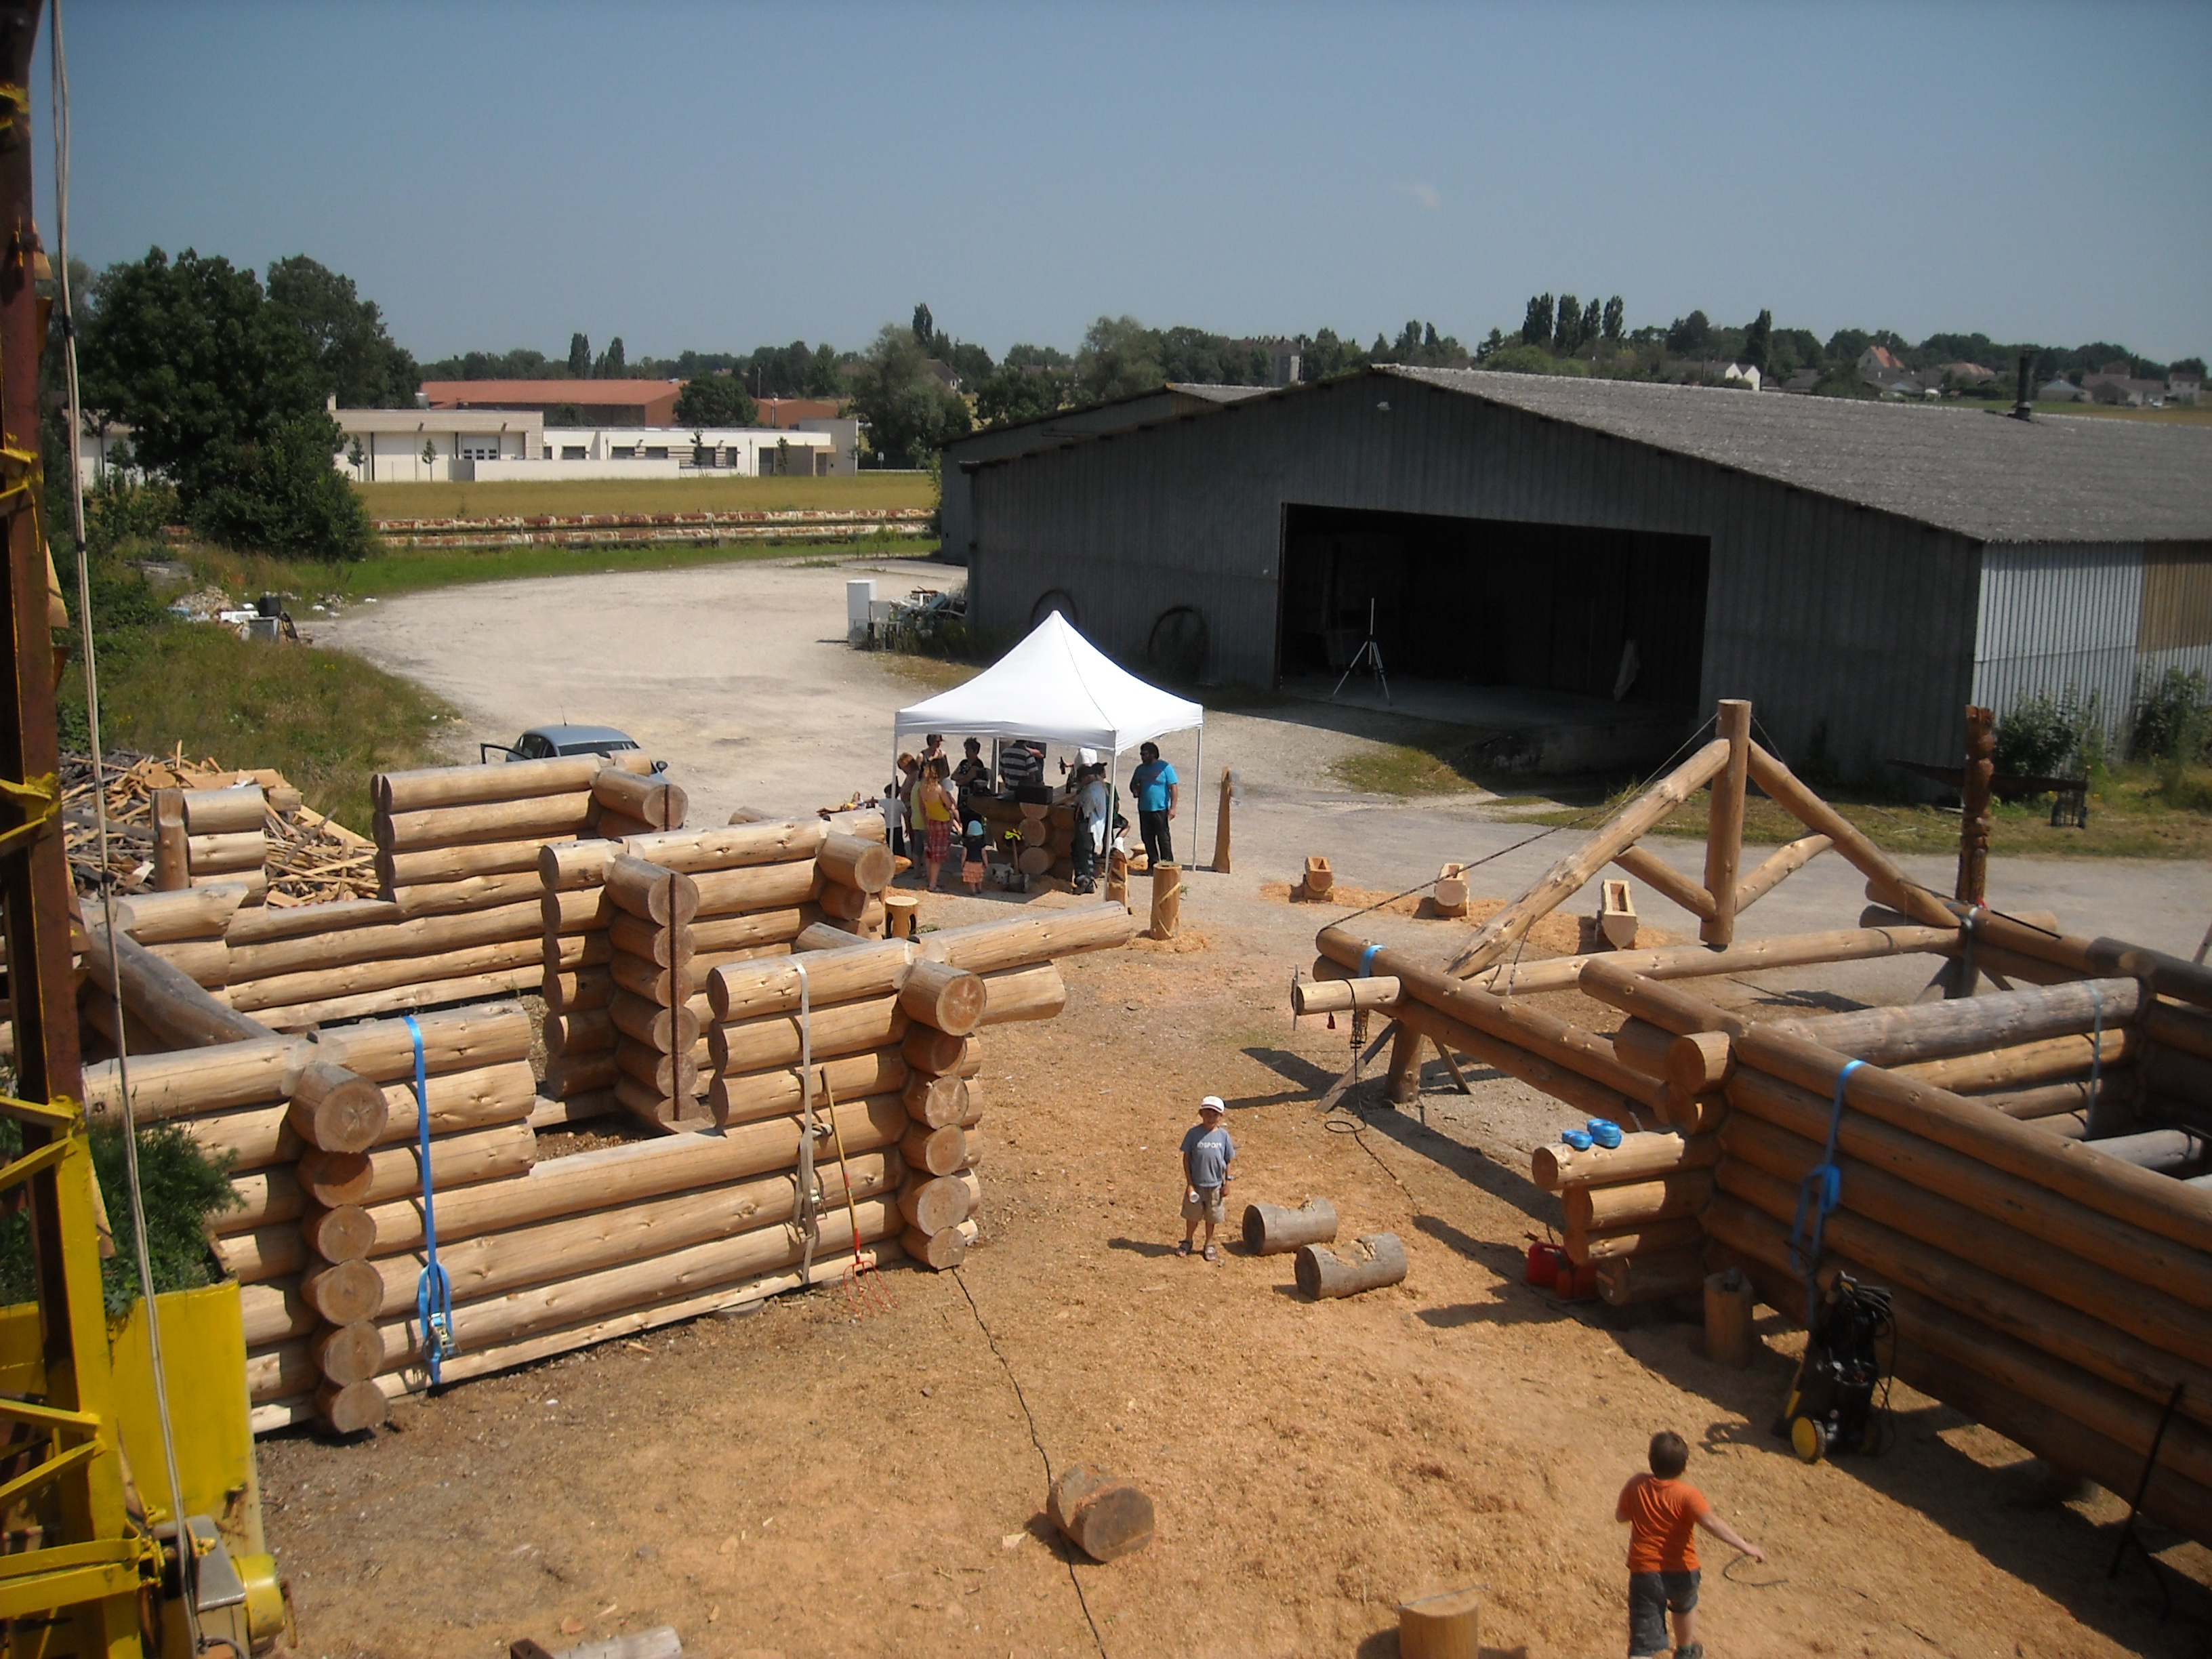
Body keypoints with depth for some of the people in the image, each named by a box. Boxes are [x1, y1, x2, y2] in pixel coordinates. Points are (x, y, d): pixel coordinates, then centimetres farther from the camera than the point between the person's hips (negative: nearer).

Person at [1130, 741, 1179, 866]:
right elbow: (1133, 784, 24)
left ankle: (1168, 863, -1)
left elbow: (1174, 788, -6)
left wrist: (1172, 808, -13)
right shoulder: (1141, 769, 12)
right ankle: (1153, 862, 18)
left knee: (1163, 837, -4)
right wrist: (1135, 790, -1)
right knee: (1148, 838, 9)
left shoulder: (1165, 767, -4)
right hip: (1144, 809, 6)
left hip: (1160, 809, -6)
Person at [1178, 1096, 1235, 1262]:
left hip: (1215, 1185, 1)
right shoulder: (1193, 1133, -11)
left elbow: (1228, 1160, 2)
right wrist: (1189, 1183, -8)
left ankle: (1209, 1244, 32)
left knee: (1212, 1217, 15)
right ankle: (1187, 1242, 34)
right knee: (1192, 1215, 15)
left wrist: (1227, 1182, -1)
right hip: (1196, 1184, -1)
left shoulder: (1223, 1135, -6)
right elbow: (1186, 1158, -6)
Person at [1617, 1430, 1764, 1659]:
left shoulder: (1635, 1487, -8)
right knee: (1685, 1606, 35)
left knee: (1643, 1639, -3)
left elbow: (1620, 1515, 6)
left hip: (1644, 1572, 0)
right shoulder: (1687, 1495, -20)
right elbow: (1712, 1523, -32)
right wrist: (1745, 1547, -33)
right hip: (1681, 1571, 0)